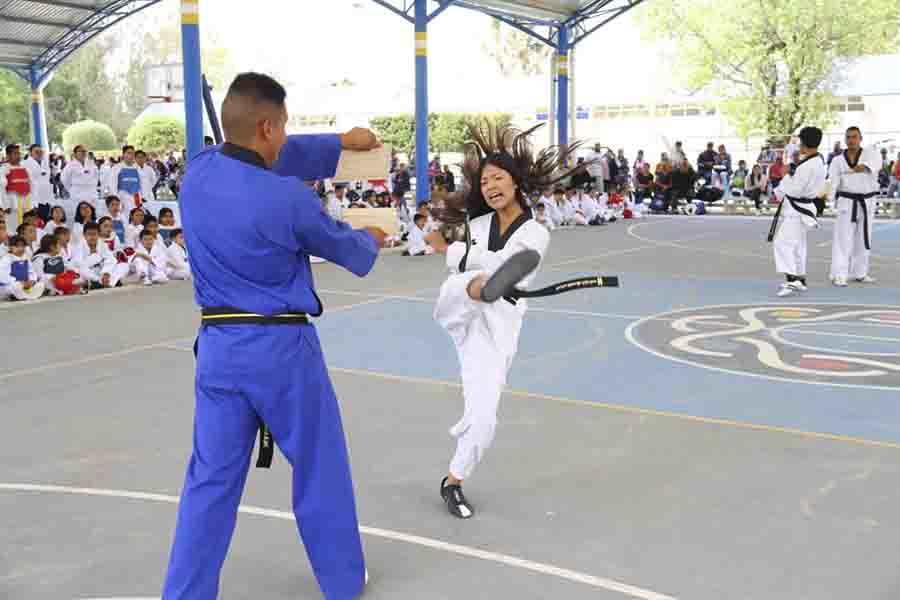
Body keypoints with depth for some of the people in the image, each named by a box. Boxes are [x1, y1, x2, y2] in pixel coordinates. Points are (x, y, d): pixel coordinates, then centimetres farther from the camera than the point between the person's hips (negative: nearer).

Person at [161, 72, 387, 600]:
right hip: (281, 348, -5)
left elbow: (263, 160, 17)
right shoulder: (289, 198, -19)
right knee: (320, 466, 14)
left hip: (218, 346, 5)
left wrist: (341, 143, 24)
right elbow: (348, 250, 0)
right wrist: (373, 239, 24)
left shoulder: (197, 172, -2)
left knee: (212, 476, 13)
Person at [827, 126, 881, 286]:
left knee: (863, 239, 12)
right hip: (847, 202, -1)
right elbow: (832, 182, -12)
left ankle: (859, 273, 25)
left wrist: (864, 166, -50)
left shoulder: (870, 153, -2)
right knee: (843, 239, -8)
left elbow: (876, 162, -27)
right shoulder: (838, 160, 0)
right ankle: (839, 275, -8)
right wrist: (826, 197, -32)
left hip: (867, 203, 2)